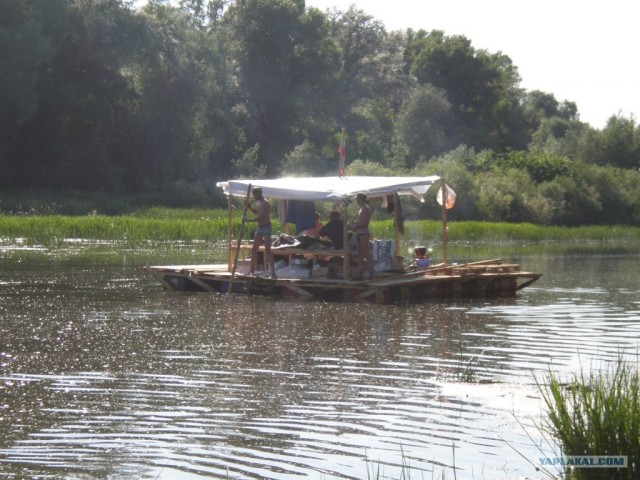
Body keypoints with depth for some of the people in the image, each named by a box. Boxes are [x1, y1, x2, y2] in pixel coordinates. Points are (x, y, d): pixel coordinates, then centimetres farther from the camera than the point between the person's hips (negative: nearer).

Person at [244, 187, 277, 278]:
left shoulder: (265, 203, -17)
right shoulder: (258, 202, 11)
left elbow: (261, 217, -24)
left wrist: (248, 220, -24)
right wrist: (250, 207, 10)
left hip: (266, 227, -9)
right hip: (259, 227, 9)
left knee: (267, 250, -12)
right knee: (254, 249, 10)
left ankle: (273, 272, -13)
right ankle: (251, 271, 18)